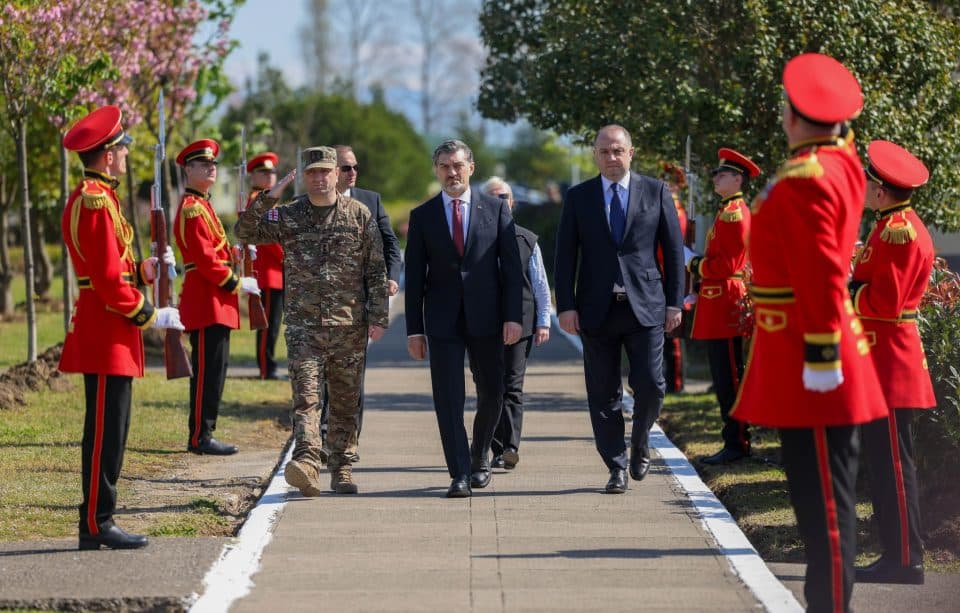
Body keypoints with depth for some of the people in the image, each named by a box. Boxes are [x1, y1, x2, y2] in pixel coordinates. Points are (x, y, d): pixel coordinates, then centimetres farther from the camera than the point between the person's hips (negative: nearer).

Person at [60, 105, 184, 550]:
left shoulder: (84, 197, 17)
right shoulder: (98, 201, -16)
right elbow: (108, 279, -19)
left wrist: (144, 270, 8)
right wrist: (151, 316, -13)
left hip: (98, 326, 11)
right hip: (107, 331, -11)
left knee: (106, 429, 12)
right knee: (107, 430, -7)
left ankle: (96, 522, 16)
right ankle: (97, 525, -4)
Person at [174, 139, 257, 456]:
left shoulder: (201, 205, 19)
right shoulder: (192, 209, -14)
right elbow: (205, 259, -19)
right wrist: (237, 283, -14)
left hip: (214, 303, 11)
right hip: (206, 302, -11)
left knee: (212, 370, 11)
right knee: (208, 370, -8)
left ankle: (202, 435, 15)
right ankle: (200, 437, -6)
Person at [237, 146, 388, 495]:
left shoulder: (359, 215, 5)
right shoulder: (287, 216, 6)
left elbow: (377, 270, 5)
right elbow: (245, 231, -3)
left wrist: (378, 317, 0)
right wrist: (268, 197, -13)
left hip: (350, 325, 1)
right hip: (304, 323, -1)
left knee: (346, 401, 7)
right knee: (305, 394, -15)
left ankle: (342, 469, 17)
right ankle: (307, 464, -27)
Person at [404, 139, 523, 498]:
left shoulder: (496, 210, 4)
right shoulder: (422, 216, 6)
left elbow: (512, 267, 1)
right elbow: (414, 277, 5)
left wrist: (513, 316, -8)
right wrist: (414, 329, 0)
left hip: (486, 317, 0)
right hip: (443, 320, 0)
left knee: (492, 393, 7)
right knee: (448, 398, -6)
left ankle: (479, 455, 31)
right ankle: (460, 474, -4)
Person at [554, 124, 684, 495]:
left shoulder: (655, 192, 6)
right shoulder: (578, 197, 7)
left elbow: (673, 249, 6)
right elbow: (566, 255, 5)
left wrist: (674, 302, 1)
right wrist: (566, 305, -4)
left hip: (645, 307, -1)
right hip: (597, 309, 1)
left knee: (650, 386, -7)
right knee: (603, 394, 2)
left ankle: (640, 442, 22)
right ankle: (617, 467, 11)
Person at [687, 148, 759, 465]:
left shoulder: (733, 213, -15)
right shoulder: (729, 211, 18)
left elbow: (727, 264, -20)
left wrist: (694, 264, -9)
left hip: (725, 304, -11)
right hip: (718, 299, 11)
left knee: (728, 377, -7)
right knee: (725, 376, 13)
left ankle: (736, 444, -4)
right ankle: (736, 441, 17)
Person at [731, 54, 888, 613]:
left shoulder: (806, 178, -18)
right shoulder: (839, 162, 9)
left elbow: (821, 276, -23)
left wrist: (822, 354, -24)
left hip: (809, 361, -10)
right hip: (808, 359, 10)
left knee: (823, 499, -7)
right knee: (821, 493, 15)